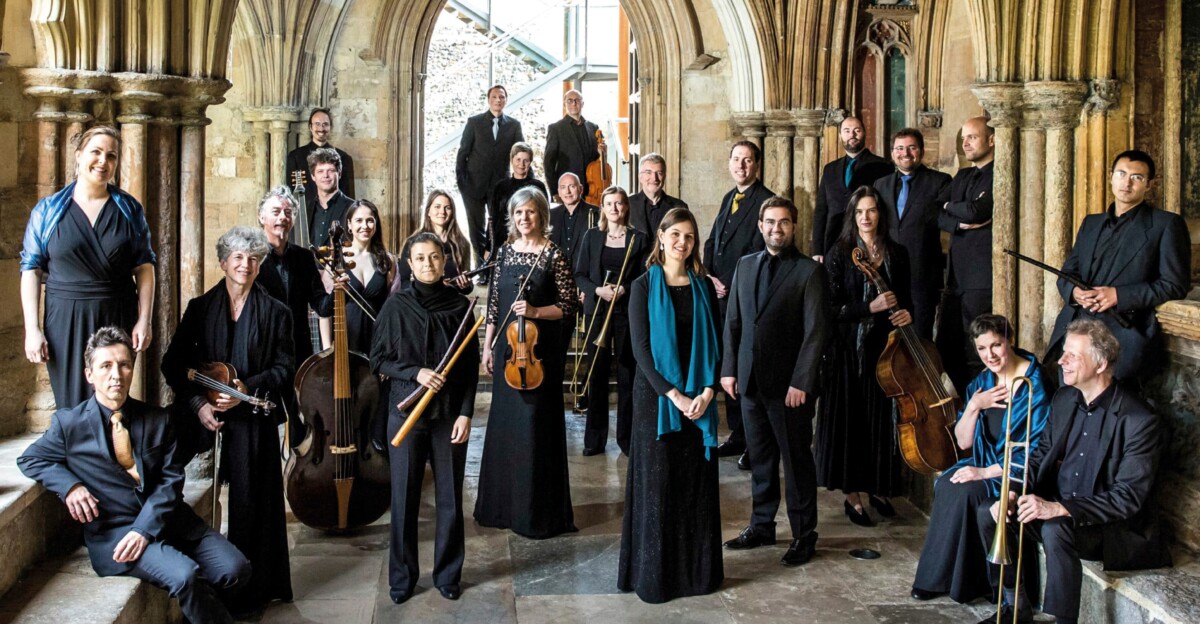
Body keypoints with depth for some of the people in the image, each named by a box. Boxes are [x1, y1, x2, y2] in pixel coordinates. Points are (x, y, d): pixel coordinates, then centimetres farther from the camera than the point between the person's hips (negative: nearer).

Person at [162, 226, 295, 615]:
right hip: (205, 422, 1)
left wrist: (248, 389, -14)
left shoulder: (275, 312, 7)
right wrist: (197, 403, -8)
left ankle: (252, 593, 8)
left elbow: (285, 369, 2)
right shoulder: (200, 307, 10)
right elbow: (173, 363, 6)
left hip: (254, 424, -1)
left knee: (252, 506, 0)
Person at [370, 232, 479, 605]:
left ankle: (448, 574, 20)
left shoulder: (459, 305, 1)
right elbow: (378, 359, 2)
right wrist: (415, 373, -13)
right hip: (406, 410, 0)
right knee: (404, 496, 5)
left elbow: (471, 365, 3)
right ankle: (402, 576, 19)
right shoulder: (397, 305, 0)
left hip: (450, 413, 0)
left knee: (450, 495, 5)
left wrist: (466, 412, -4)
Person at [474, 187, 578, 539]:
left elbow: (569, 304, -6)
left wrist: (535, 311, -19)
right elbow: (494, 302, 12)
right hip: (506, 348, 5)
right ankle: (500, 505, 21)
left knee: (536, 427, -2)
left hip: (539, 349, -5)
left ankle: (538, 512, 7)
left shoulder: (554, 255, -5)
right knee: (503, 425, 10)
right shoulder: (504, 252, 8)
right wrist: (488, 346, 8)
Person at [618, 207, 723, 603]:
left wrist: (707, 391, -10)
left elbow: (715, 344, 5)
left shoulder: (704, 287, 7)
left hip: (699, 398, 3)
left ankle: (698, 568, 16)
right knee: (657, 483, 0)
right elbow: (641, 348, -7)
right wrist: (672, 394, -16)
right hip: (657, 396, -3)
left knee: (698, 483, 6)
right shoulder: (644, 287, -1)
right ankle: (654, 572, 9)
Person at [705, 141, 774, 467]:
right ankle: (738, 434, 23)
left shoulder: (766, 200, -10)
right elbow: (712, 242, 18)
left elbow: (758, 253, -16)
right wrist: (709, 276, 1)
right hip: (723, 294, 8)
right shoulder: (729, 198, 17)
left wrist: (731, 286, -15)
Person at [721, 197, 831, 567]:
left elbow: (816, 330, -10)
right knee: (760, 457, 14)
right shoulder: (745, 266, 11)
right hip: (751, 381, 5)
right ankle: (761, 526, 25)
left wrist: (801, 382, -15)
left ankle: (804, 535, 13)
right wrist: (729, 369, 5)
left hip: (790, 385, -5)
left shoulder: (809, 271, -6)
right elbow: (733, 321, 13)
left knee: (797, 460, 3)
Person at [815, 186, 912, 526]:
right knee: (850, 420, 1)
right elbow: (832, 308, -9)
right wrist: (871, 307, -19)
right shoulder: (839, 255, -3)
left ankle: (879, 488, 22)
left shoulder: (897, 254, 8)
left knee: (883, 419, 6)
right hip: (849, 349, -3)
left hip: (886, 346, 3)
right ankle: (853, 495, 10)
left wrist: (905, 313, -5)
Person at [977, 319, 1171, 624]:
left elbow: (1128, 497, -23)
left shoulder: (1138, 419, -20)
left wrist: (1060, 508, -32)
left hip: (1112, 527, -7)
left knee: (1056, 530, -35)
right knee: (987, 512, -6)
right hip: (1054, 509, 8)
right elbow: (1041, 455, 13)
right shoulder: (1064, 399, 4)